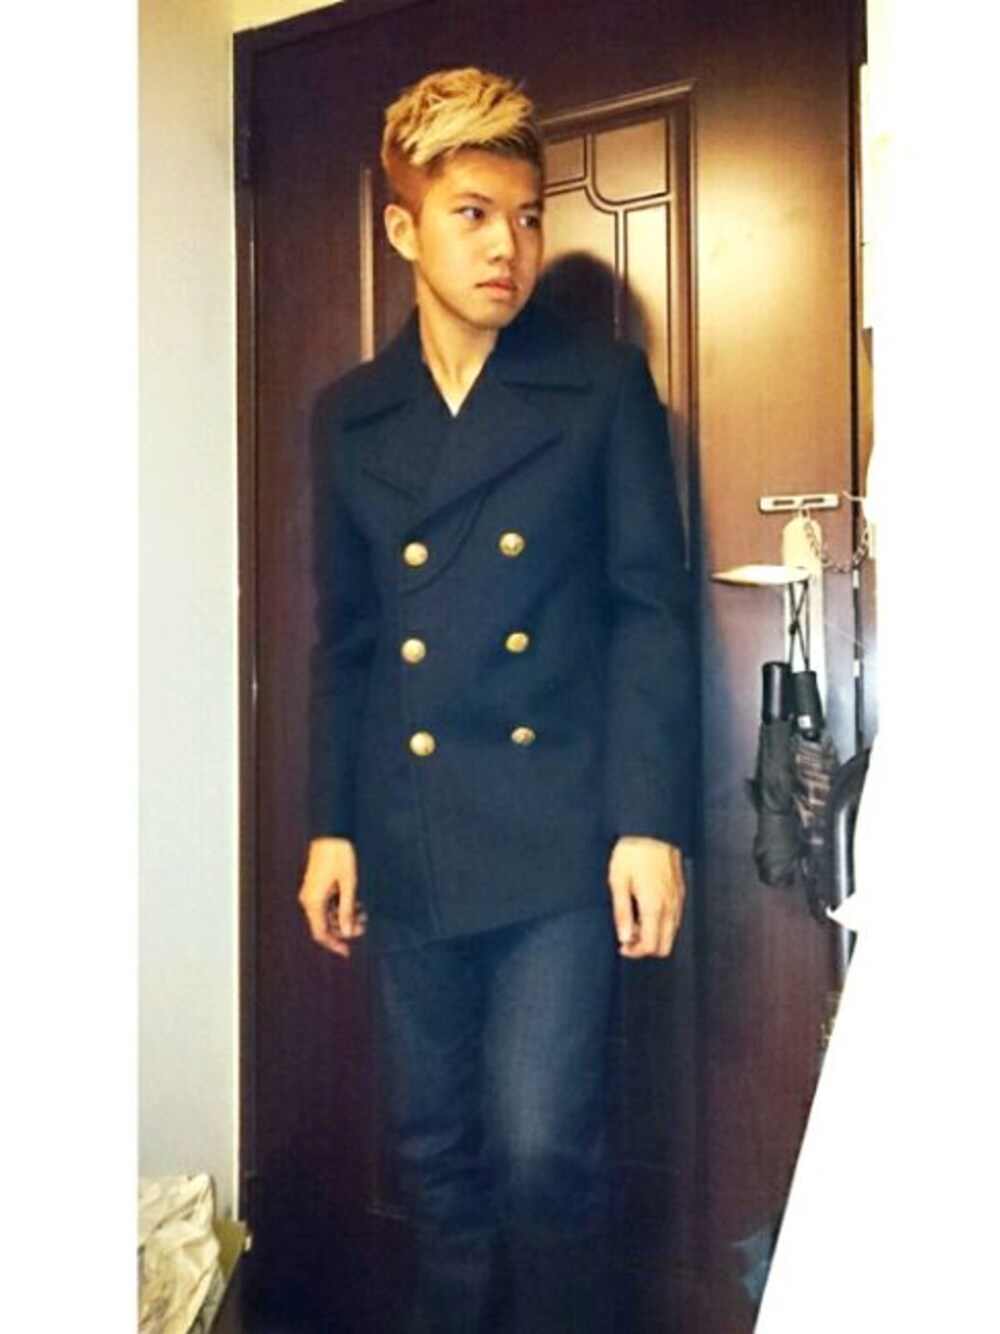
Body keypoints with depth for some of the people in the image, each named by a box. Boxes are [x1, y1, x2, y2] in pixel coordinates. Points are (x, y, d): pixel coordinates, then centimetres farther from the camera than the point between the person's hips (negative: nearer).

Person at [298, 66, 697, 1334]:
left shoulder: (604, 385, 1)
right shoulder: (347, 415, 10)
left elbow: (650, 605, -3)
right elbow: (344, 639, 10)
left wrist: (650, 821, -9)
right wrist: (330, 826, 7)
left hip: (559, 833, -3)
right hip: (409, 841, 4)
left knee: (543, 1151, -2)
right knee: (436, 1149, 15)